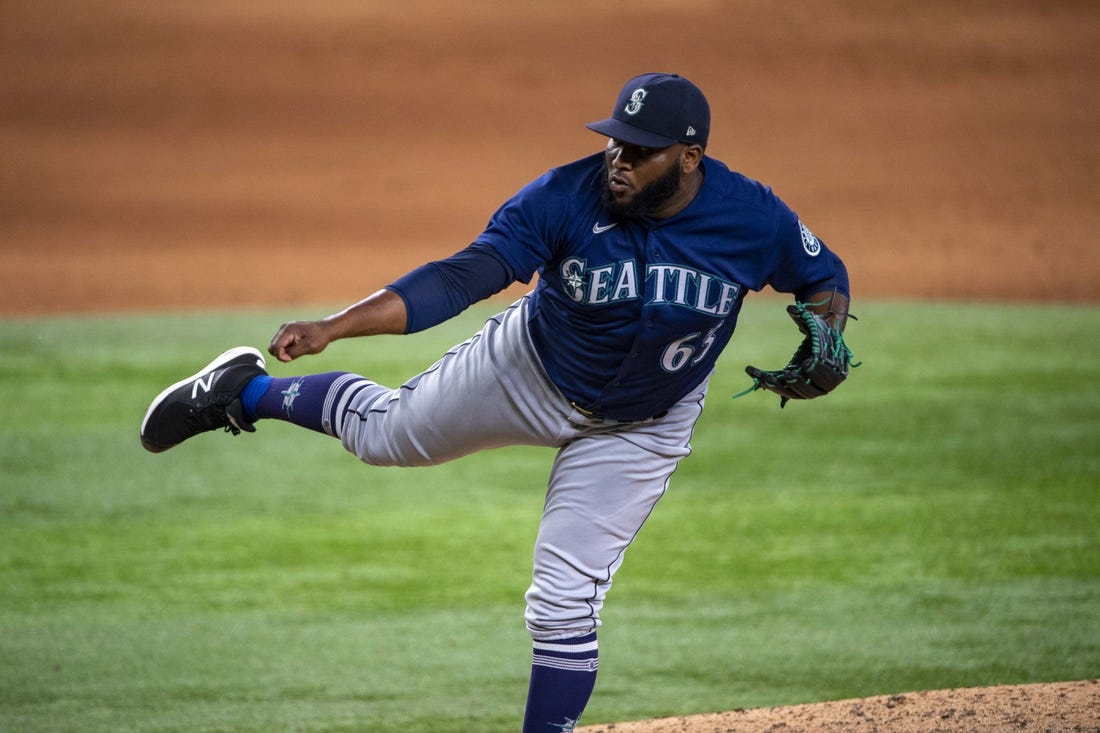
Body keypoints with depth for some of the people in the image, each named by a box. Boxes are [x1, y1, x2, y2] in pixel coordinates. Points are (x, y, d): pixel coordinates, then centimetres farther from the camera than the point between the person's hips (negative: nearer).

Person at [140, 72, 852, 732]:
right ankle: (246, 390, 48)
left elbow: (825, 277, -7)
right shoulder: (566, 198, -31)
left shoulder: (753, 218, -27)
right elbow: (461, 277, -35)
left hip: (640, 428, 0)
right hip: (528, 371, 0)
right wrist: (332, 327, -45)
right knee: (387, 430, 19)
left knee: (564, 605, -6)